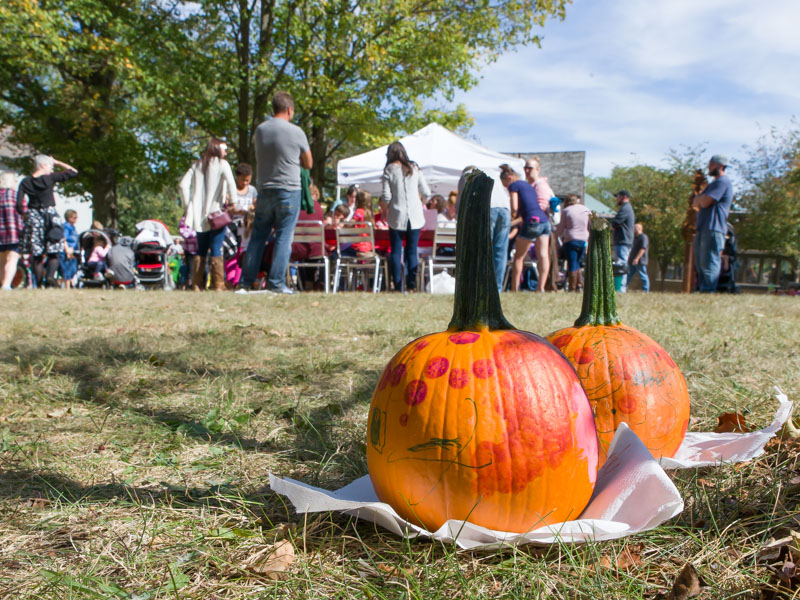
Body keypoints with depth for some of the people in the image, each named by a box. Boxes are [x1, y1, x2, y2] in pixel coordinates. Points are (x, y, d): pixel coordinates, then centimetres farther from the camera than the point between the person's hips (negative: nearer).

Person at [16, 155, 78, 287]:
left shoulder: (25, 182, 3)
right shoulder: (50, 178, -5)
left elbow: (19, 206, -2)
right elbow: (73, 172, 2)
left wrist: (27, 214, 15)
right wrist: (57, 162, 9)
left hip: (33, 218, 2)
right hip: (50, 216, -2)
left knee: (36, 254, 8)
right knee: (53, 252, 3)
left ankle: (40, 284, 6)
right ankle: (51, 274, -22)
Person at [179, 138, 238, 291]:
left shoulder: (197, 165, 15)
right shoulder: (222, 164, 0)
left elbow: (183, 185, 6)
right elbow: (231, 184, -14)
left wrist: (187, 206, 9)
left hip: (199, 214, 5)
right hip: (216, 213, -5)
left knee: (201, 250, 11)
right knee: (216, 250, -5)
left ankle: (197, 284, 10)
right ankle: (218, 284, -7)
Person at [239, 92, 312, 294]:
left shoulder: (260, 130, 7)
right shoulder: (296, 132, -5)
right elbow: (308, 164, 4)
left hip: (264, 190, 4)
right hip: (289, 190, -4)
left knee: (258, 236, 10)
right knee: (283, 237, -1)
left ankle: (246, 282, 11)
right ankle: (276, 283, -2)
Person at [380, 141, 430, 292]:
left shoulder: (389, 170, -3)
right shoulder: (414, 168, 5)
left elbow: (386, 197, -7)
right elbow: (426, 193, 4)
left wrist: (383, 209, 11)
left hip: (397, 217, -2)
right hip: (415, 217, 2)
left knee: (396, 252, 4)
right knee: (412, 252, 7)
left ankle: (398, 286, 1)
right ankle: (411, 286, 3)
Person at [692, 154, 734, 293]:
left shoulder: (723, 181, -6)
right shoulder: (714, 183, 28)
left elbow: (705, 202, -16)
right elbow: (696, 203, 24)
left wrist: (700, 198, 5)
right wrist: (702, 197, 4)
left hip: (713, 229, -10)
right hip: (703, 229, 10)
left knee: (709, 263, -14)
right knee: (700, 263, 9)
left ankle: (708, 291, -17)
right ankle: (701, 290, 11)